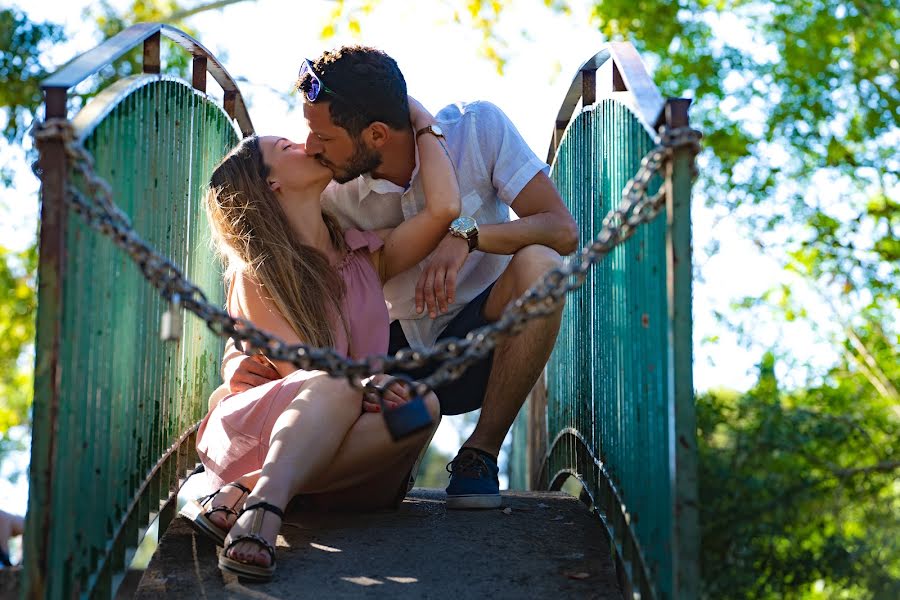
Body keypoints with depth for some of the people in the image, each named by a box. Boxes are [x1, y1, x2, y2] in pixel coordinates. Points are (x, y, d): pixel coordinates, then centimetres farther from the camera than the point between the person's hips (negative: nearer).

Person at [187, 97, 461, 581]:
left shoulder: (364, 254, 13)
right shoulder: (256, 273, -2)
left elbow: (443, 208, -3)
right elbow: (304, 373, -11)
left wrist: (421, 120, 7)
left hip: (333, 453, 4)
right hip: (255, 432, -4)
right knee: (336, 387, -34)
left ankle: (245, 491, -38)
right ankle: (263, 510, -53)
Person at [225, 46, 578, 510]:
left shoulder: (479, 128, -14)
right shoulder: (331, 192, -10)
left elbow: (563, 230, -20)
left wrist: (468, 235, -37)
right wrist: (237, 359, -25)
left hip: (479, 347, -1)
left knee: (537, 264, -33)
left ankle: (481, 454, -17)